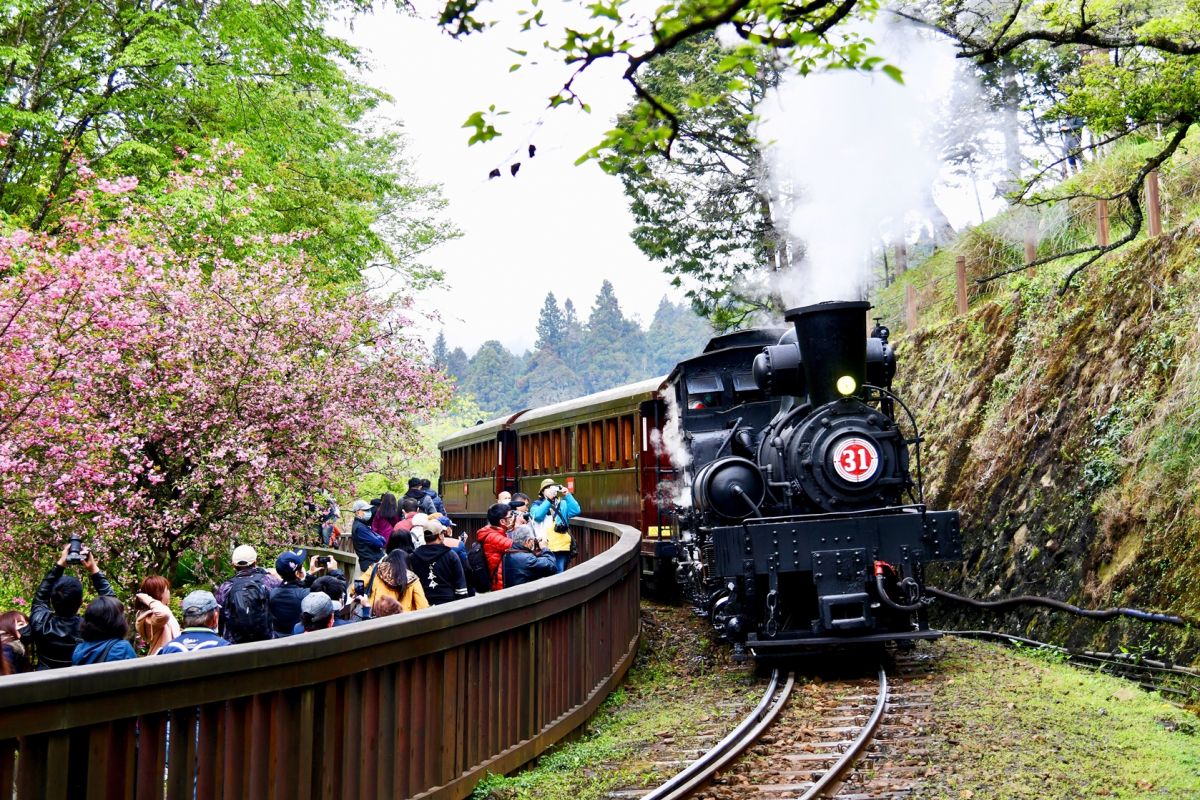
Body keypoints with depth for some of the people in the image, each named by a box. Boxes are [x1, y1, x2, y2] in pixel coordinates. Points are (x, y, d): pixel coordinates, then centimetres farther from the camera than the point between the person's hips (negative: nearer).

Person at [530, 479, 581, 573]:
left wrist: (567, 495, -8)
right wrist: (548, 500, -15)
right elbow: (537, 516, -12)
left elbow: (576, 511, -1)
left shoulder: (563, 504, 15)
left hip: (562, 547, 2)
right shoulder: (537, 504, 9)